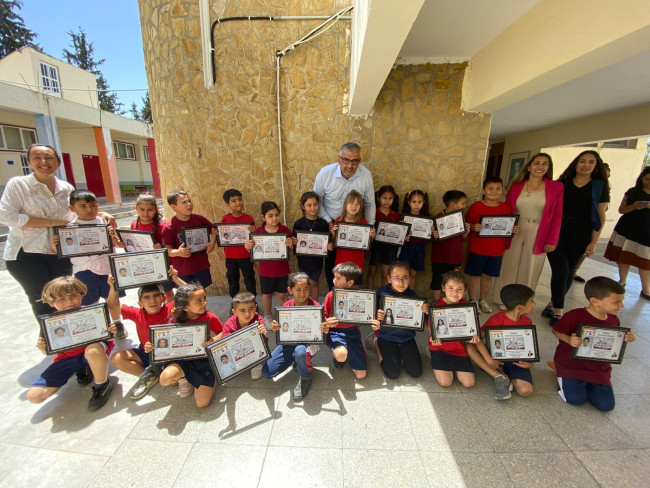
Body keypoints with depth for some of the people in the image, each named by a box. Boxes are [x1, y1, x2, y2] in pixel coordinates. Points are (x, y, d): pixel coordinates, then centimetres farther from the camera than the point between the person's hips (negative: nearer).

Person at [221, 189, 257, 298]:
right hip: (230, 256, 3)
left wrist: (254, 232, -25)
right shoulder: (225, 219, -2)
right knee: (232, 282, 16)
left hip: (246, 256, -2)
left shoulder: (249, 219, -9)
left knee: (249, 280, 9)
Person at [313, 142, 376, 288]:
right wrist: (328, 222, -13)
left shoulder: (366, 175, -17)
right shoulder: (325, 173, -20)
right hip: (330, 223, -1)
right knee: (331, 260, 11)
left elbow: (369, 204, -2)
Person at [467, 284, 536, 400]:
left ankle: (507, 378, 3)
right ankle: (499, 376, -22)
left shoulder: (527, 322, -2)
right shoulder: (497, 319, -17)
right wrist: (489, 360, -29)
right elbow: (478, 338, -22)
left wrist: (530, 362, -9)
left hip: (516, 360, 1)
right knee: (470, 347, -29)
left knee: (526, 390, -26)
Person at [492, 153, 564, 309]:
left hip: (538, 235, -1)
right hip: (515, 232, 1)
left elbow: (557, 216, -1)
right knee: (509, 266, 9)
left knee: (529, 270, 10)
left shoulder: (556, 187, -1)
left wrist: (552, 240, -5)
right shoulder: (516, 186, 2)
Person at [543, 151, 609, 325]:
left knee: (568, 271, 7)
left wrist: (594, 242, -2)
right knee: (561, 270, -6)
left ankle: (553, 304, 23)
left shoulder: (600, 186, 7)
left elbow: (601, 216, 5)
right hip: (556, 232, -1)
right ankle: (558, 311, 6)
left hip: (580, 235, 1)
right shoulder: (562, 183, 7)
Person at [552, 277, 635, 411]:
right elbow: (556, 330, -13)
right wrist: (569, 340, -32)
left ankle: (585, 383, 23)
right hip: (571, 364, -6)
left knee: (606, 405, -2)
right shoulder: (575, 316, -22)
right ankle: (565, 380, 17)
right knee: (576, 398, -14)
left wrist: (625, 339, -6)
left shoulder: (613, 320, 0)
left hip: (599, 369, 6)